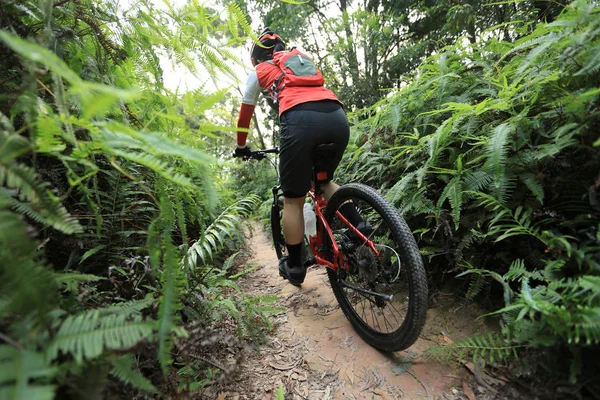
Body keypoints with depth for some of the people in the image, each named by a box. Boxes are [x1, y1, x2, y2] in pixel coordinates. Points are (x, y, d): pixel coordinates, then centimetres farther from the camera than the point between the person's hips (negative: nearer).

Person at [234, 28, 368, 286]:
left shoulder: (259, 72, 27)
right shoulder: (302, 61, 39)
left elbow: (245, 114, 34)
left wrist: (241, 146, 49)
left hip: (301, 120, -5)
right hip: (338, 116, 5)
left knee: (293, 199, 10)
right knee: (324, 180, 28)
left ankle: (294, 267, 21)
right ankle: (359, 227, 11)